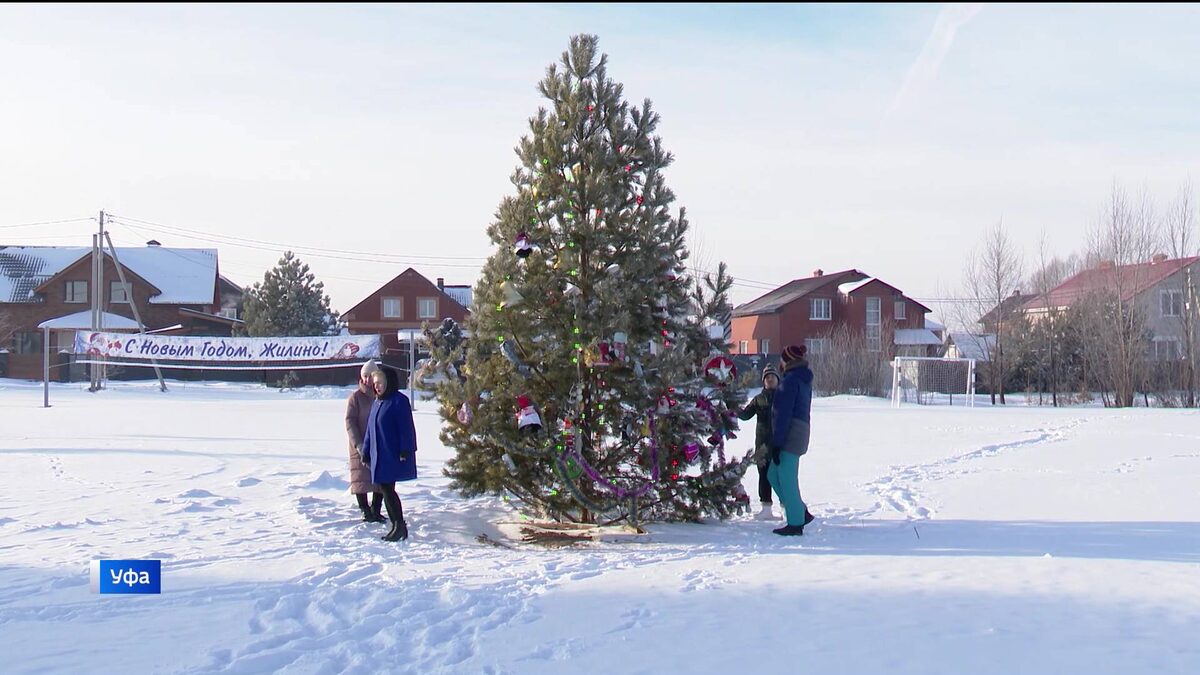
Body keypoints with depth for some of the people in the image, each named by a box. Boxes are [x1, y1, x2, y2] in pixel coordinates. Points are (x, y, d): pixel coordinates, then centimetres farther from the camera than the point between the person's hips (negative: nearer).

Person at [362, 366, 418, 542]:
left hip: (393, 456, -8)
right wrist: (366, 453, 18)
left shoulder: (399, 401, -9)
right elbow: (370, 430, 20)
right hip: (379, 457, 8)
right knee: (385, 489, 8)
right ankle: (396, 525, 14)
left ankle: (399, 525, -1)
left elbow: (406, 428, -14)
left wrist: (405, 451, -19)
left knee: (387, 488, -9)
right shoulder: (376, 403, 16)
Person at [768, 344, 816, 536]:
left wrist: (777, 443, -18)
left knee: (787, 480, -4)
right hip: (800, 432, 10)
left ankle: (795, 524, 1)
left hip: (790, 434, -10)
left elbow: (784, 413, -18)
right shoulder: (804, 380, 17)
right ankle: (801, 513, 18)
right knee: (773, 475, 15)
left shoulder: (791, 380, -13)